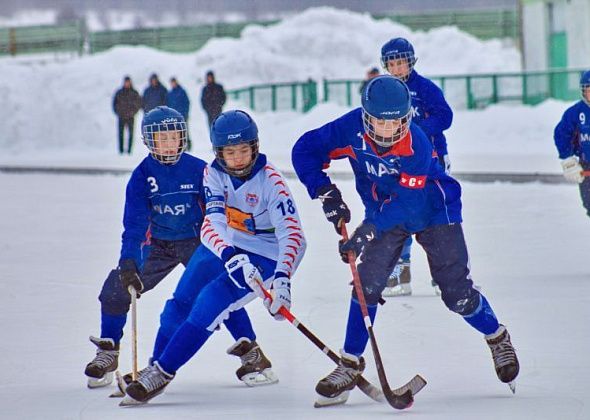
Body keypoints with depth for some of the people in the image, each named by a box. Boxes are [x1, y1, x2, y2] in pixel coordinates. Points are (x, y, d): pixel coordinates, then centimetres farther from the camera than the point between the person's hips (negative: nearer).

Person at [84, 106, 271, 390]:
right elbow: (134, 222, -18)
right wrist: (128, 261, -30)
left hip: (195, 241, -2)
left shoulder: (198, 169, -13)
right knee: (116, 288, -9)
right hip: (158, 245, 2)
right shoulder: (142, 175, -11)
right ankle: (108, 353, 10)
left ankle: (250, 351, -10)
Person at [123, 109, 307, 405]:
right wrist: (230, 256, -47)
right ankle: (155, 365, 27)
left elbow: (291, 232, -32)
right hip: (221, 247, 5)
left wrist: (282, 278, -46)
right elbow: (213, 222, -28)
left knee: (211, 303, -20)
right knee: (180, 305, 4)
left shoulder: (269, 180, -25)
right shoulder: (213, 174, -14)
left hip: (264, 256, -5)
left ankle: (163, 371, -10)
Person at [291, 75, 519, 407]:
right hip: (385, 214, 3)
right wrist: (326, 193, -24)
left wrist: (369, 231, -43)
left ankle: (497, 338, 26)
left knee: (458, 295, -2)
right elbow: (305, 150, -14)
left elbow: (407, 202, -34)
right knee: (368, 284, -13)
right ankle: (351, 364, -3)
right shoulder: (352, 128, -23)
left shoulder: (417, 145, -32)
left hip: (434, 210, -3)